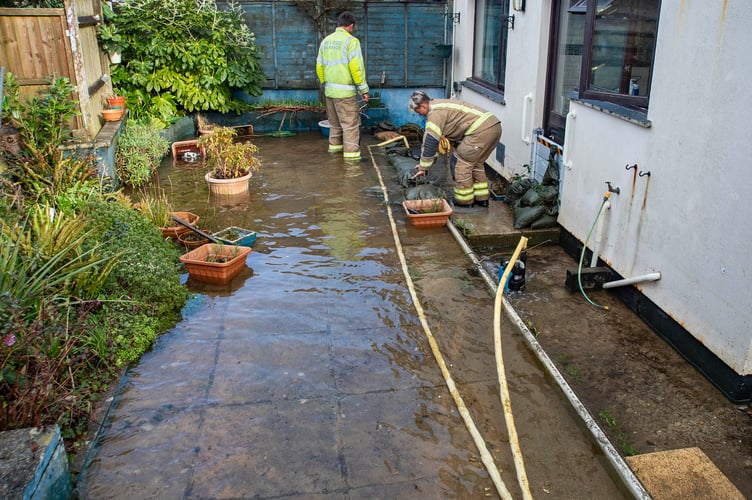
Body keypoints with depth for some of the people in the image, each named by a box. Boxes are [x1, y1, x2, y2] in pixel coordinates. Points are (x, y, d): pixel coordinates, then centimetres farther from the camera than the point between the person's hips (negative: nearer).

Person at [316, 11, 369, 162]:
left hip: (329, 90, 7)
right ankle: (351, 154, -4)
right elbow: (356, 67, -16)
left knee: (334, 122, 20)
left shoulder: (326, 41, 10)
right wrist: (363, 89, -10)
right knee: (351, 123, -2)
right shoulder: (351, 41, -10)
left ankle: (335, 146, 31)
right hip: (345, 91, -7)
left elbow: (319, 66, 12)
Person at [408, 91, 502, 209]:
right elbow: (437, 137, 31)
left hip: (481, 130, -10)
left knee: (463, 163, 0)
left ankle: (464, 201, 9)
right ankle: (481, 198, 27)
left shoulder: (435, 112, -9)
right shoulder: (440, 107, 24)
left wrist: (424, 167, -6)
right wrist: (429, 160, 33)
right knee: (476, 164, 22)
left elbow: (430, 141, -12)